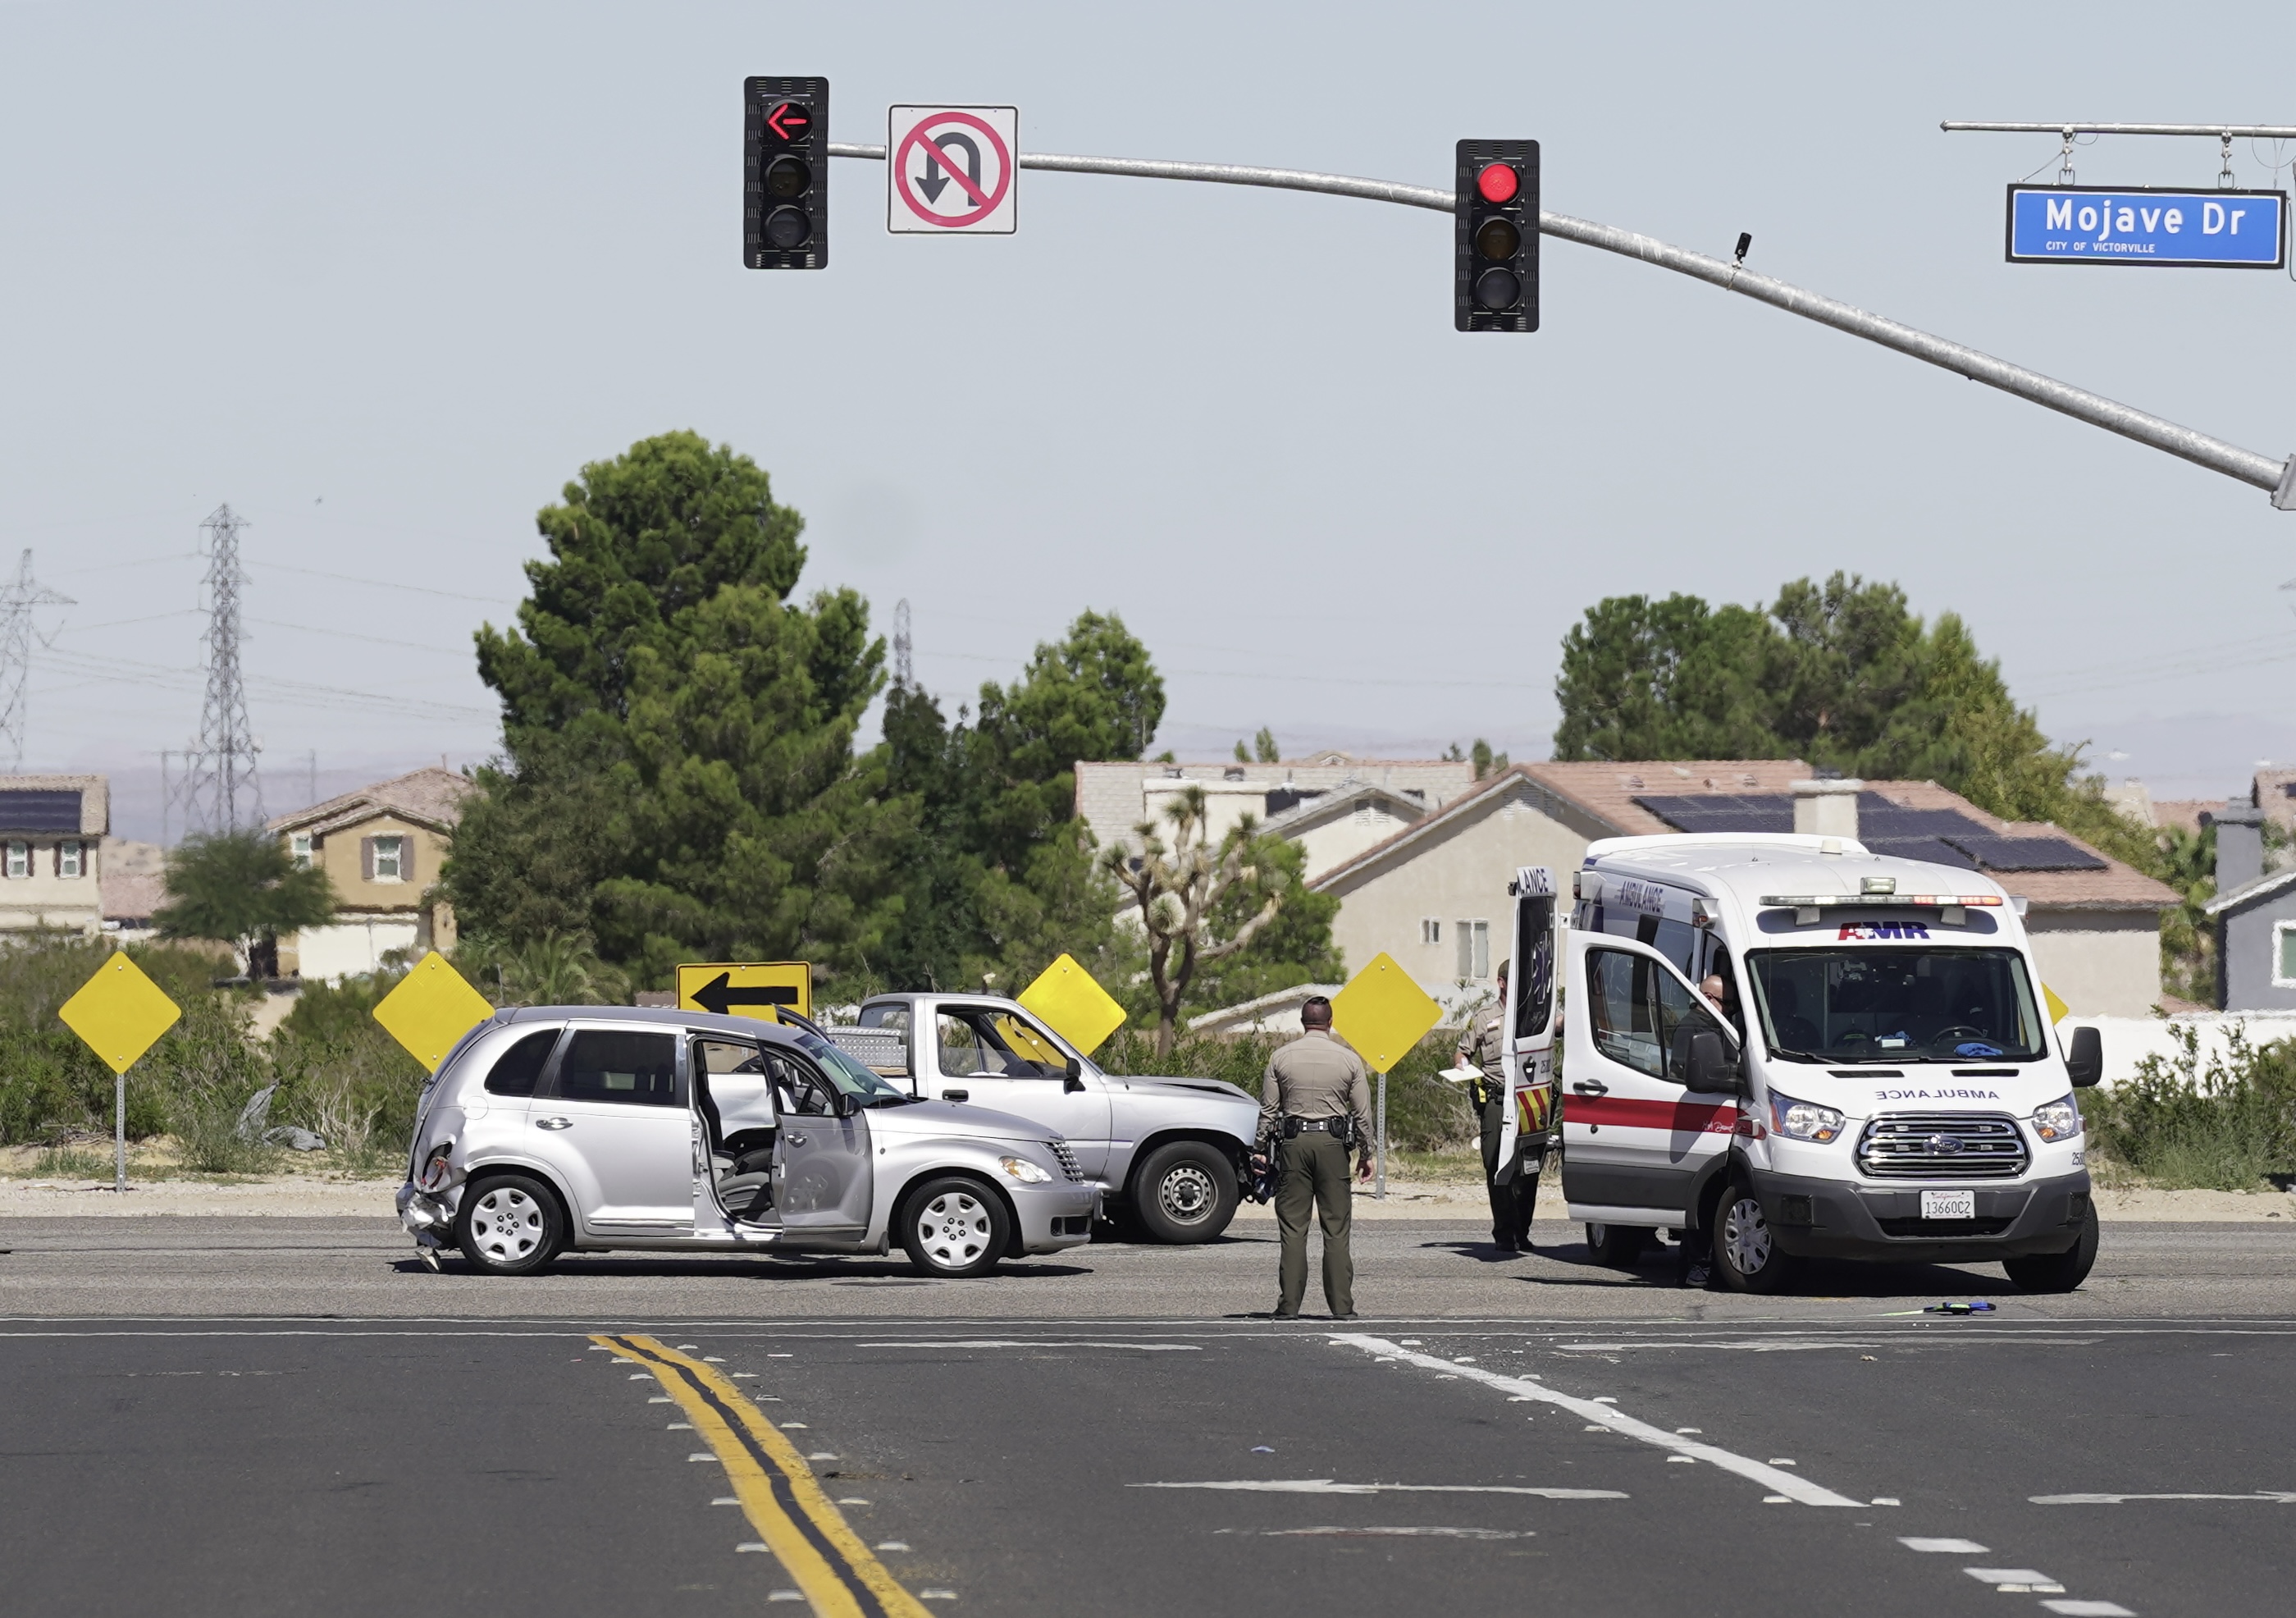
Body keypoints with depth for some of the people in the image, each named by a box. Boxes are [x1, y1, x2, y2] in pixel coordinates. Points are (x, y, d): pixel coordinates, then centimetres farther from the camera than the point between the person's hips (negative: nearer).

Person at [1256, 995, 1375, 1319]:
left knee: (1293, 1228, 1)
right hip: (1333, 1144, 0)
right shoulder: (1349, 1060, 2)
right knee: (1336, 1228, 3)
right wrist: (1366, 1155, 15)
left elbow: (1268, 1111, 5)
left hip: (1292, 1144, 0)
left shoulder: (1281, 1058, 3)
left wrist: (1263, 1150, 12)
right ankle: (1341, 1306, 1)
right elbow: (1362, 1113, 5)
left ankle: (1289, 1305, -1)